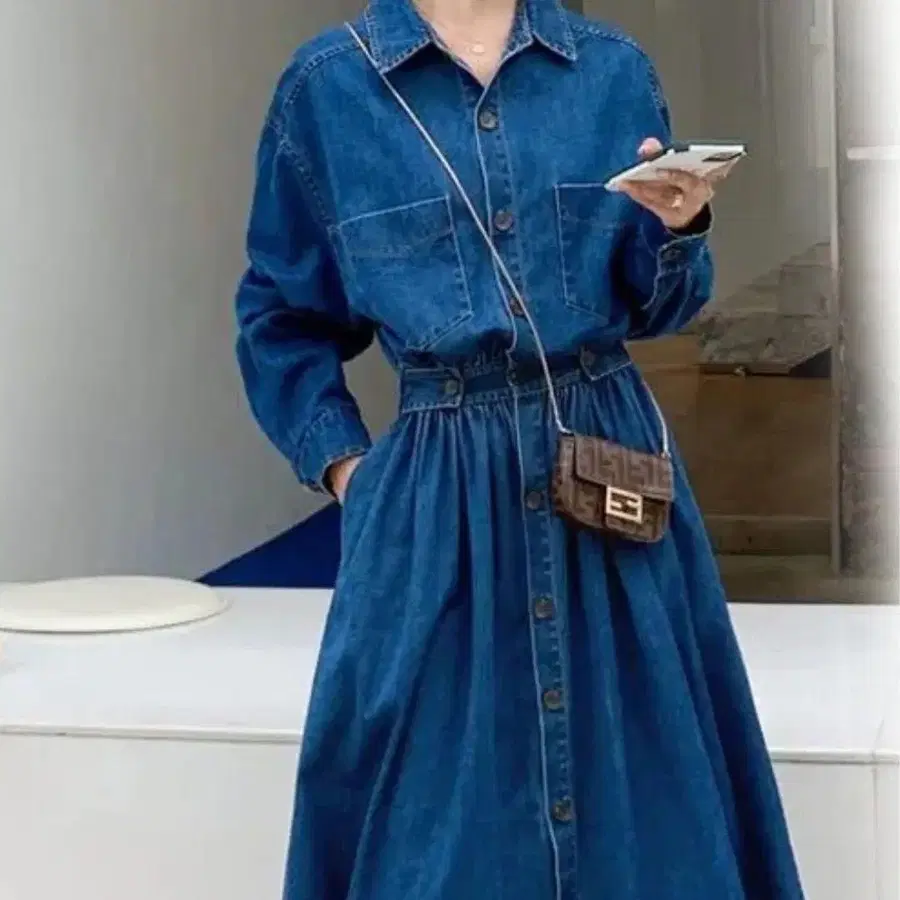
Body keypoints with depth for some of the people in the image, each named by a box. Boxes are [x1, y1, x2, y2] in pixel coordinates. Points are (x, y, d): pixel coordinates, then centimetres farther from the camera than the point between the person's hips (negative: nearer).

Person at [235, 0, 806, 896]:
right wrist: (339, 461, -2)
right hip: (436, 488, -2)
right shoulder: (326, 87, -1)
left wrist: (670, 228, -11)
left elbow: (651, 309, 8)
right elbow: (282, 316, 8)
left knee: (636, 769, 10)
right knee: (437, 793, 6)